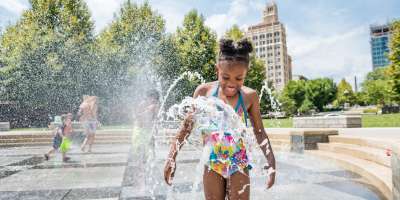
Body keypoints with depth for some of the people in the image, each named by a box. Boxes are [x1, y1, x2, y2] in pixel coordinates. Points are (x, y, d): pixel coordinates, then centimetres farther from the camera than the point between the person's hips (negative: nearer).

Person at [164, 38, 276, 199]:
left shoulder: (249, 96, -8)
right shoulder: (204, 91, -8)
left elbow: (259, 132, 3)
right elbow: (187, 126, -1)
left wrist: (271, 160, -1)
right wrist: (171, 157, -2)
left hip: (239, 163, 0)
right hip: (212, 163, 1)